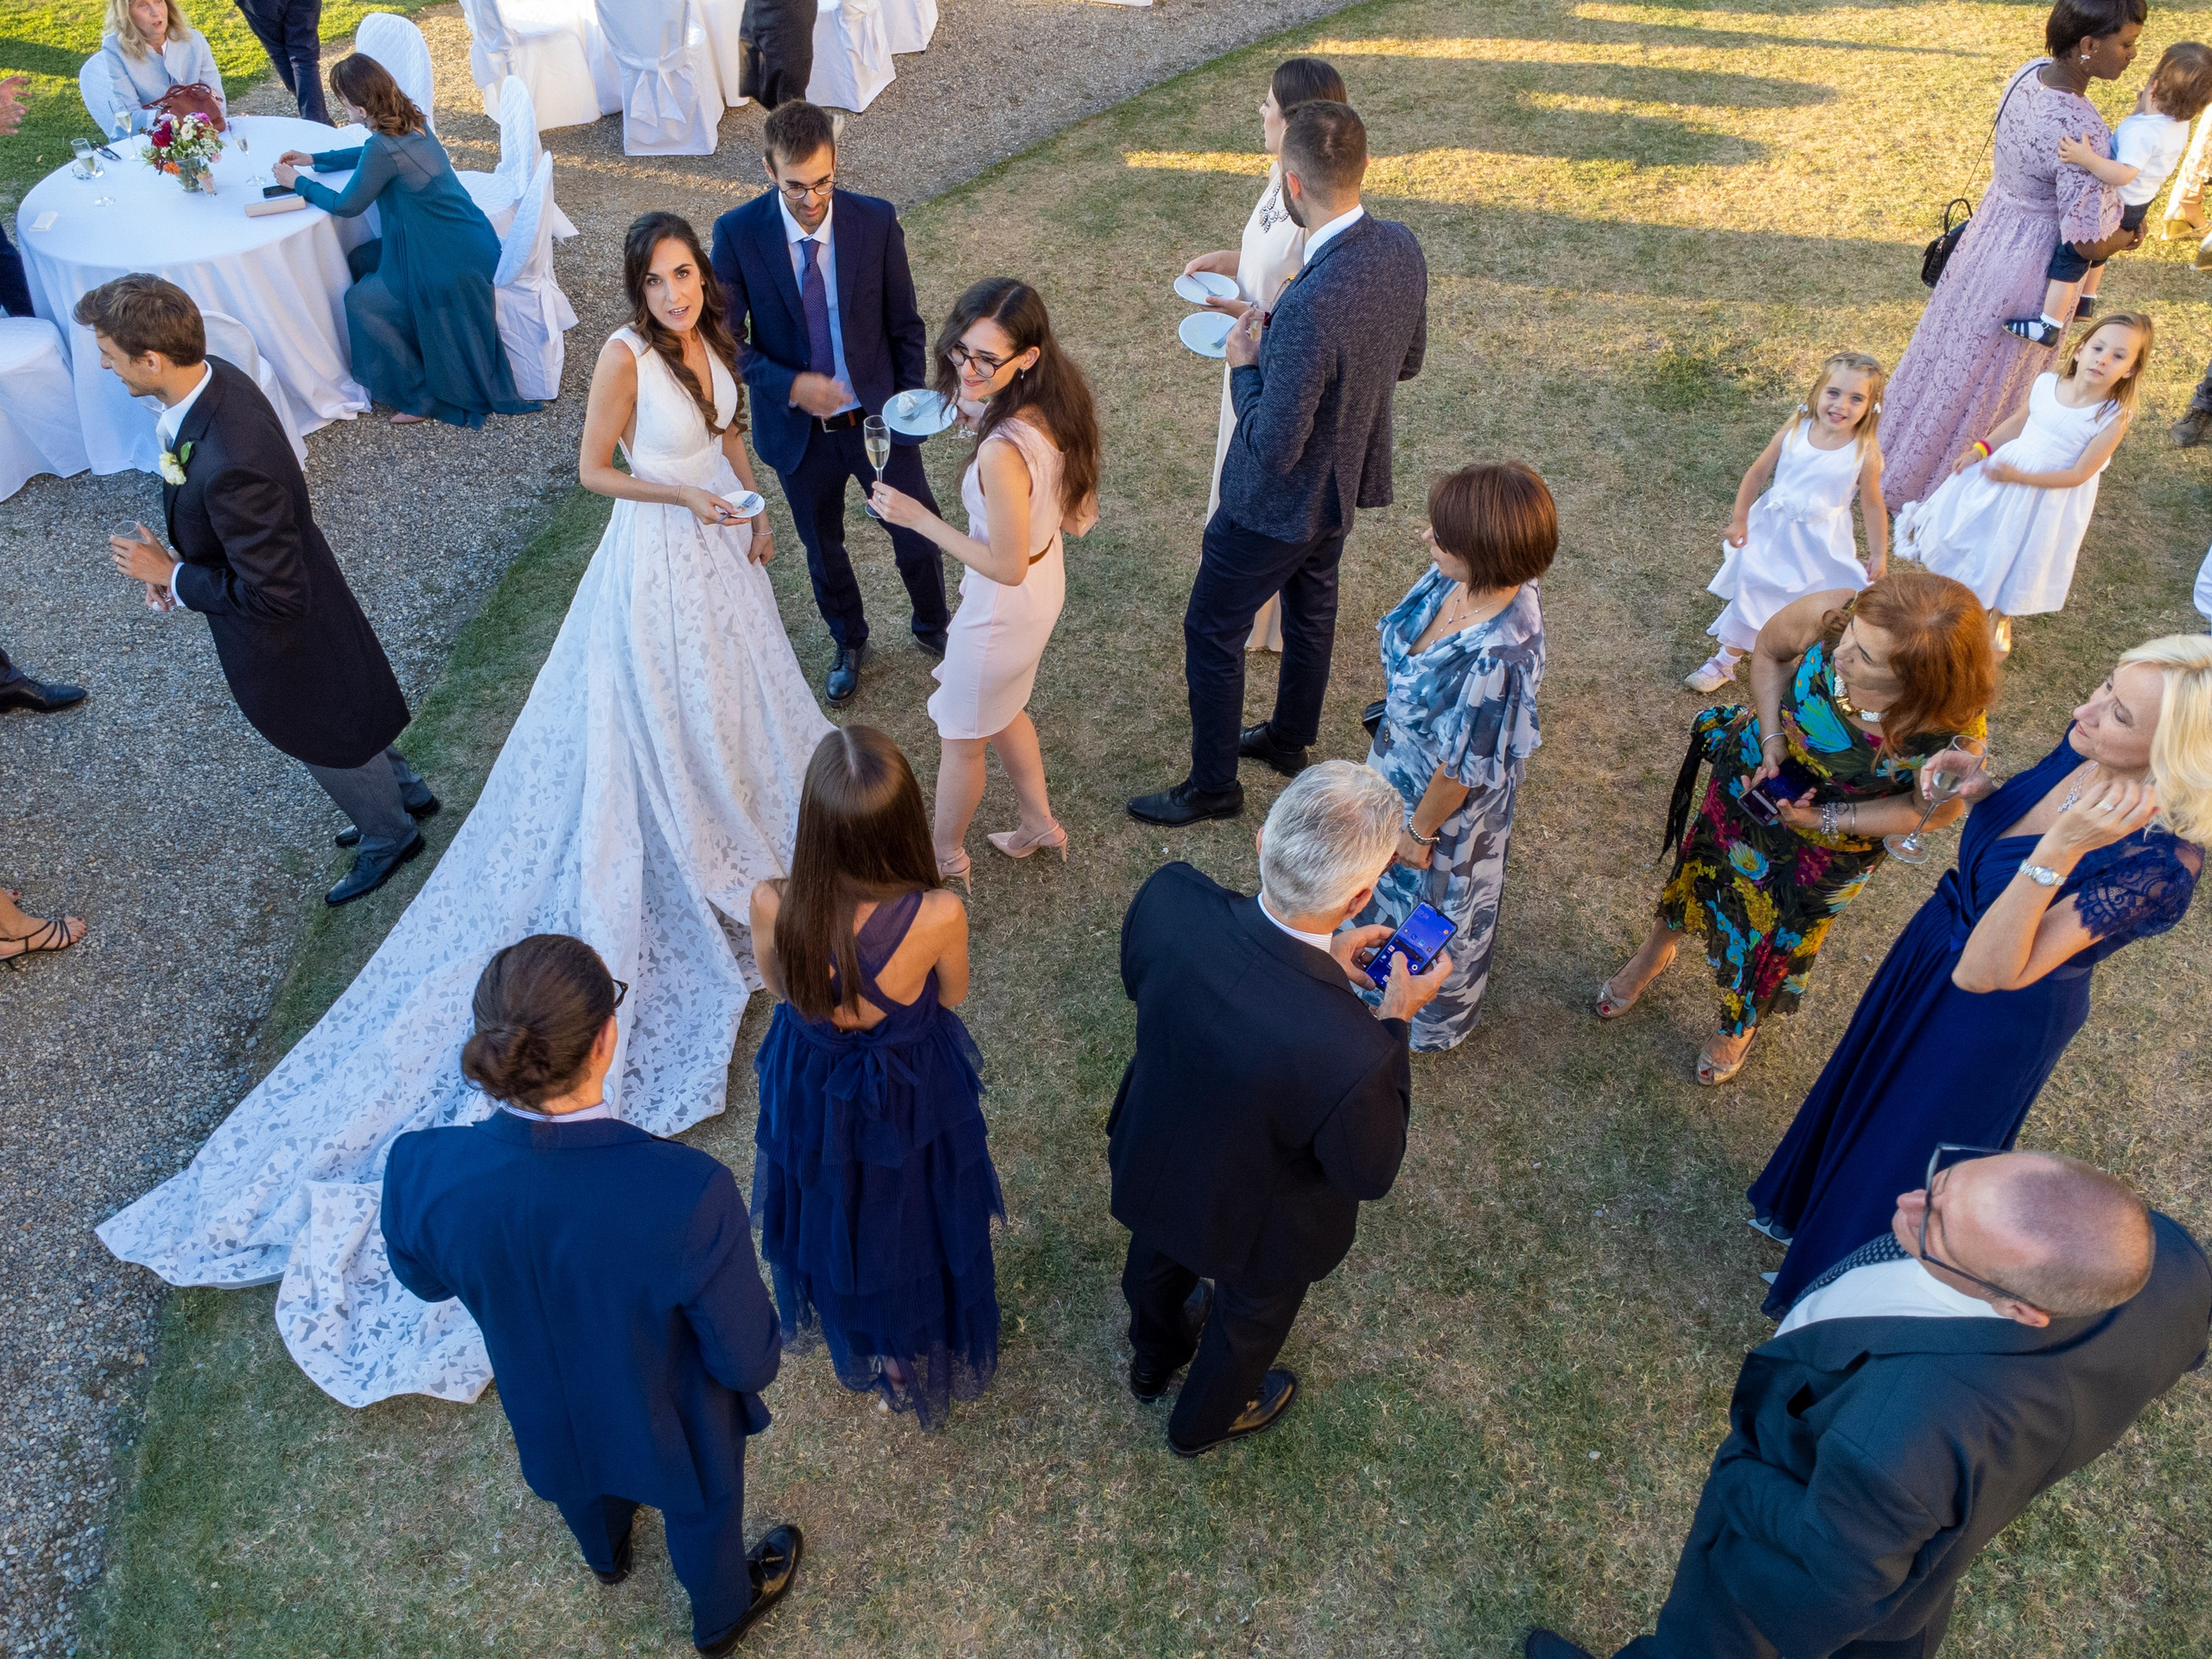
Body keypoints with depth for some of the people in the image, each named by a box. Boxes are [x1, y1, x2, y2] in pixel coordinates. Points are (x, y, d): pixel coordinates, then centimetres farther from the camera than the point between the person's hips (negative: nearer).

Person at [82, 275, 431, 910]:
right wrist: (177, 567, -1)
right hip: (299, 601, 8)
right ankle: (405, 793, 54)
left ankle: (389, 838, 46)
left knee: (325, 740, 19)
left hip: (285, 638, -8)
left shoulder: (227, 465, -41)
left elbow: (274, 596, -31)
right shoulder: (215, 379, -14)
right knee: (343, 714, 30)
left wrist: (171, 577, -20)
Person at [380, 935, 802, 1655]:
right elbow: (747, 1361, -27)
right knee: (703, 1513, 33)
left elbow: (423, 1277, -9)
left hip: (541, 1408, 3)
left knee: (578, 1479, 40)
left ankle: (607, 1554, 75)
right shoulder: (688, 1194, -45)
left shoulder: (421, 1173, -34)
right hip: (673, 1426, -3)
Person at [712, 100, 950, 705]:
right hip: (798, 428, 0)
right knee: (823, 549, 19)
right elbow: (728, 339, -12)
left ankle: (933, 627, 44)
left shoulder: (876, 222, -14)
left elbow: (905, 326, -3)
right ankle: (850, 644, 47)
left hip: (878, 418, 0)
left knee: (918, 541, 11)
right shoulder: (737, 233, -15)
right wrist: (791, 385, -27)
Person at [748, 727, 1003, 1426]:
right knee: (912, 1220, 30)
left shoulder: (772, 907, -32)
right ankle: (912, 1356, 58)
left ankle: (853, 1340, 63)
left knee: (829, 1211, 33)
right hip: (913, 1098, -1)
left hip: (811, 1094, 2)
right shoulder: (937, 916, -37)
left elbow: (780, 986, -8)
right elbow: (952, 995, -13)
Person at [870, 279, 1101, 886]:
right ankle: (1039, 823, 51)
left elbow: (1006, 567, -28)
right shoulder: (1056, 401, -14)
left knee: (961, 736, 19)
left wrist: (918, 518, -22)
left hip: (1004, 604, -8)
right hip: (1048, 577, 8)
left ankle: (944, 856, 45)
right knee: (1000, 710, 33)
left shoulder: (1002, 454, -39)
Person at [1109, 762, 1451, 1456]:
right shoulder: (1352, 1053, -46)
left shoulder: (1168, 897, -35)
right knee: (1250, 1318, 33)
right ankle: (1206, 1420, 66)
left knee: (1158, 1260, 38)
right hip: (1259, 1222, -3)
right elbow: (1369, 1173, -23)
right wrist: (1396, 1021, -17)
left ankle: (1152, 1360, 72)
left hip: (1151, 1164, 4)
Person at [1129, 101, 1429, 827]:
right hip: (1348, 480, 9)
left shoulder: (1310, 307, -38)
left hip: (1282, 503, -8)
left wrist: (1246, 367, -15)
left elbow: (1273, 450, -31)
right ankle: (1290, 739, 51)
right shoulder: (1401, 248, -11)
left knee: (1211, 633, 11)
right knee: (1310, 611, 28)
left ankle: (1212, 785, 28)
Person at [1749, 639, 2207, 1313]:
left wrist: (2061, 848, -48)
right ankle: (1809, 1201, 61)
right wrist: (1981, 786, -15)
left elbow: (1984, 972, -39)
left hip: (1997, 1021, -7)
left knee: (1900, 1149, 18)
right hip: (1936, 942, 7)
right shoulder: (2088, 748, -16)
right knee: (1868, 1083, 31)